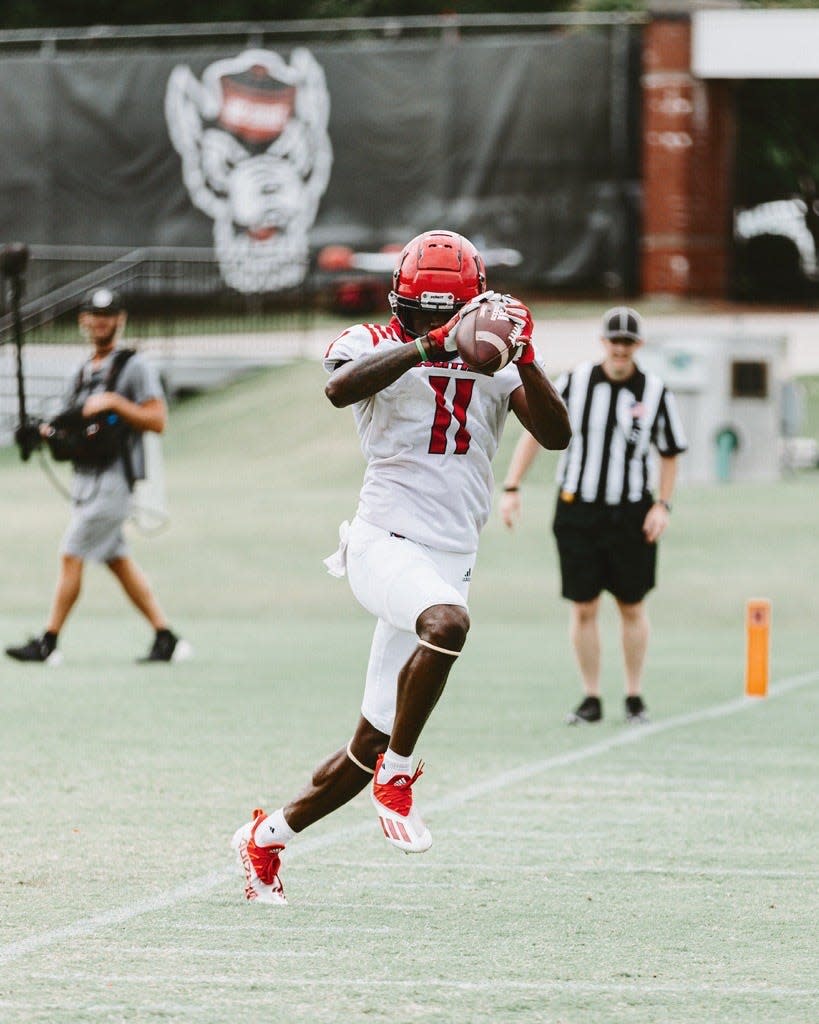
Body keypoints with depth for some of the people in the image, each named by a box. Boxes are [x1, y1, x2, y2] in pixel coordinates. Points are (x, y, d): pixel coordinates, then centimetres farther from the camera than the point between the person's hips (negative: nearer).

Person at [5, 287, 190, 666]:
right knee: (118, 560, 7)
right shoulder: (84, 372, 20)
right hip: (84, 477, 9)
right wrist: (54, 433, 4)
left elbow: (157, 421, -12)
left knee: (71, 555, -10)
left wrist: (115, 403, -20)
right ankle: (167, 638, 9)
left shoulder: (134, 366, -5)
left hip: (112, 476, -9)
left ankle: (48, 643, -7)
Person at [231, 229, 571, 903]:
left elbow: (556, 436, -2)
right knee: (447, 622, -38)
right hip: (386, 544, -5)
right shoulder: (375, 348, -1)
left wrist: (524, 358, -15)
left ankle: (267, 838, 27)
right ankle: (398, 777, -20)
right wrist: (428, 345, -32)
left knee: (373, 744, 7)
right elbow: (340, 389, -25)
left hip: (450, 563, 5)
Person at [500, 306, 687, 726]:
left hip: (631, 515, 0)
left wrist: (663, 505, -3)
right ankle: (591, 699, 9)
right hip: (577, 512, 0)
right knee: (583, 608, 0)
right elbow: (534, 432, 3)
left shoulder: (656, 394, -1)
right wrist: (511, 489, -4)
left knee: (632, 608, 5)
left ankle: (634, 697, 17)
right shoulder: (574, 383, -3)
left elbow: (670, 454, 9)